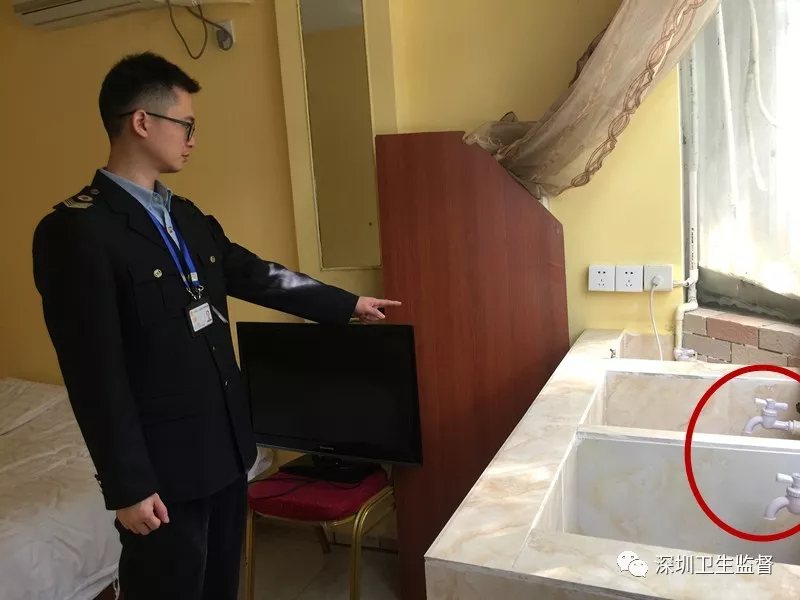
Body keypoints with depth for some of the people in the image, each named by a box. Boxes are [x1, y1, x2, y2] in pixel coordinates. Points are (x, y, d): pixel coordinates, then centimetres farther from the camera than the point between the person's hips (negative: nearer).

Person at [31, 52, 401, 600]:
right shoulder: (75, 230, -17)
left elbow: (256, 275, 18)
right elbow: (95, 373, -19)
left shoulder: (188, 217, 9)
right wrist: (127, 485, -16)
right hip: (163, 464, -7)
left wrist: (348, 304, 22)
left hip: (226, 445, 8)